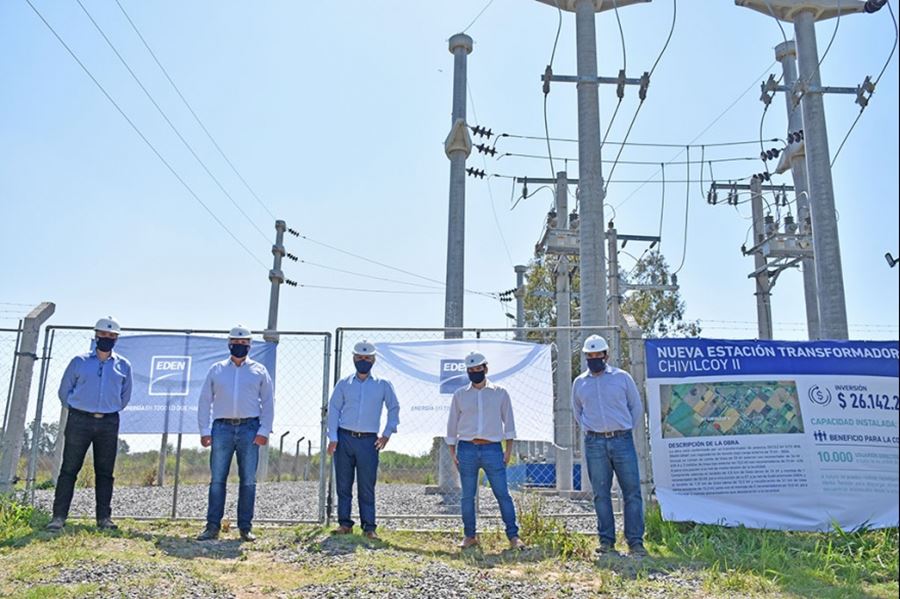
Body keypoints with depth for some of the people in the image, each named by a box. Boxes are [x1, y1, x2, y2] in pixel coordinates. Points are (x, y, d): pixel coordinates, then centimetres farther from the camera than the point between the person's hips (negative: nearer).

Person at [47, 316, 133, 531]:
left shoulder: (123, 366, 9)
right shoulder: (79, 362, 4)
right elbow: (64, 390, 10)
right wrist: (76, 410, 9)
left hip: (109, 424, 2)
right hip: (79, 421, -1)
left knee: (105, 472, 4)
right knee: (69, 469, -1)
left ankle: (104, 518, 9)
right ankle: (59, 517, 4)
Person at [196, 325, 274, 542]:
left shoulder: (259, 371, 9)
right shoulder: (216, 369, 11)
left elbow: (268, 402, 7)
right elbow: (205, 400, 10)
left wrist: (264, 431, -3)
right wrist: (204, 430, 1)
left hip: (249, 428, 0)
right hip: (222, 427, 1)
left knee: (248, 480, 2)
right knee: (217, 479, 0)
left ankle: (245, 527, 9)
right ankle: (213, 526, 7)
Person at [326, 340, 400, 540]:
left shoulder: (383, 385, 7)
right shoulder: (343, 384, 8)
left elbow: (394, 408, 14)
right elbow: (333, 409, 5)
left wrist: (387, 434, 6)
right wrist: (333, 438, -4)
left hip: (369, 441, -1)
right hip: (344, 438, 1)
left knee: (367, 487, 0)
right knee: (343, 484, 5)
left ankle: (369, 527, 6)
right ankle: (344, 523, 14)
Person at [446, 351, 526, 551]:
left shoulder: (500, 393, 7)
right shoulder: (460, 395, 9)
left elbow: (508, 421, 8)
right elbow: (452, 424, 12)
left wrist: (508, 449, 1)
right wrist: (452, 452, 5)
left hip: (492, 449, -1)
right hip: (466, 450, 1)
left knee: (502, 493, -4)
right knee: (467, 495, 5)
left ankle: (513, 536, 2)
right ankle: (469, 536, 17)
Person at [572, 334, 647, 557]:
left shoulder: (622, 377, 5)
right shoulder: (579, 383, 10)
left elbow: (637, 407, 12)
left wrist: (624, 430, 8)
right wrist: (590, 430, 12)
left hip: (622, 441, -1)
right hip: (594, 444, 1)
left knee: (632, 492, -2)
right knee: (601, 494, 4)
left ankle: (635, 541, 4)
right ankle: (606, 541, 11)